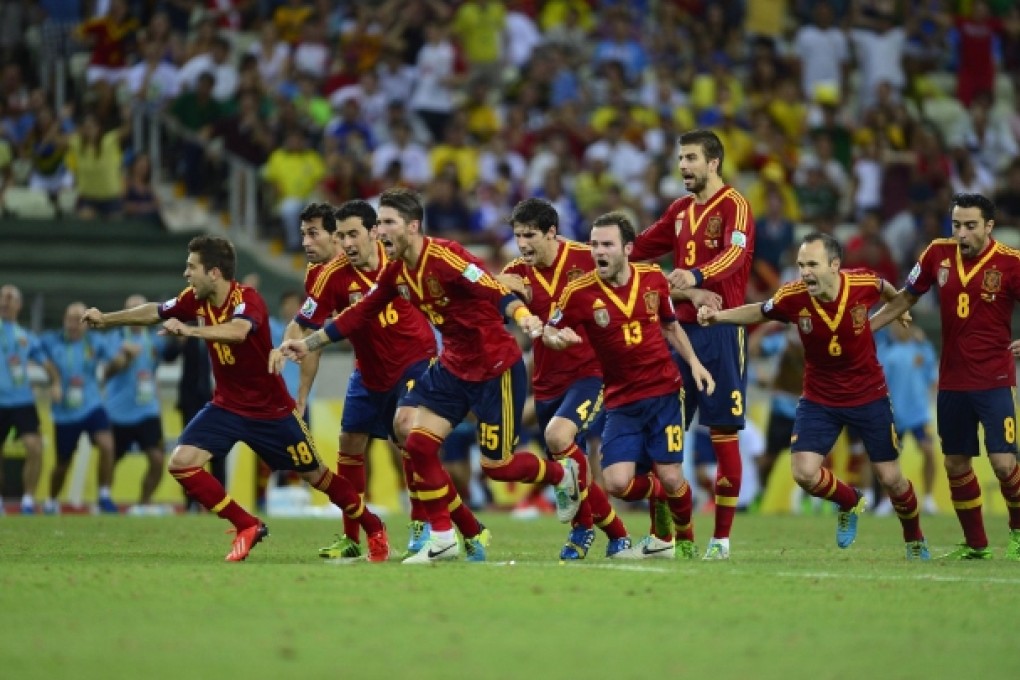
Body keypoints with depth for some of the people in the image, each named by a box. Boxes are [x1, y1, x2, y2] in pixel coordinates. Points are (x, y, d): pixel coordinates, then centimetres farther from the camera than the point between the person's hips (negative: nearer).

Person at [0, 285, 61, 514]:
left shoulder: (27, 338, 13)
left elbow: (47, 363, 19)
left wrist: (55, 383, 1)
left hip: (23, 401, 1)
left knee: (35, 448, -16)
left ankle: (28, 500, -5)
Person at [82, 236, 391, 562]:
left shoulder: (247, 299, -26)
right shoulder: (196, 299, -6)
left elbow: (237, 331, -48)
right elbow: (154, 313, 10)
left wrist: (189, 330, -59)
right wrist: (105, 319, 12)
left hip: (271, 409, -6)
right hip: (226, 405, 6)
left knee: (315, 474, 5)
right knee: (182, 463, -13)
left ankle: (374, 528, 27)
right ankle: (247, 527, -2)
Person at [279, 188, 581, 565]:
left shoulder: (446, 257, -24)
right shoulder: (395, 271, 0)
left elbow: (497, 293, -32)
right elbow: (360, 314, 11)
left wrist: (524, 317, -52)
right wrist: (308, 343, 12)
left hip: (497, 368, -7)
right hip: (453, 365, 7)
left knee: (496, 467, -1)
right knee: (417, 442, -5)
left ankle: (563, 474, 29)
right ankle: (442, 539, 7)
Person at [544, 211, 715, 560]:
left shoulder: (653, 278, -2)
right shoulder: (580, 292, -10)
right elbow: (549, 332, 1)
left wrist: (694, 362, 5)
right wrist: (558, 338, -22)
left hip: (663, 391, 0)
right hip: (621, 400, 0)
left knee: (670, 477, -7)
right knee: (617, 482, -13)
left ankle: (685, 541, 23)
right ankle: (661, 500, 22)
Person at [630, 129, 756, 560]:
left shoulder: (735, 207, -6)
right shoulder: (680, 210, 17)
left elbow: (735, 253, -24)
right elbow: (639, 249, 25)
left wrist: (696, 277, -41)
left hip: (722, 332, -7)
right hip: (682, 329, 7)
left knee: (724, 435, -3)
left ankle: (721, 539, 3)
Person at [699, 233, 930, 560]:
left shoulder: (863, 284, -21)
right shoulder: (793, 297, -20)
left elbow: (887, 289, 4)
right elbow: (760, 312, 1)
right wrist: (718, 315, -14)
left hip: (869, 395, -1)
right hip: (819, 398, 1)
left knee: (890, 478, 4)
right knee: (804, 473, -15)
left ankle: (915, 540, 33)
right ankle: (850, 502, 19)